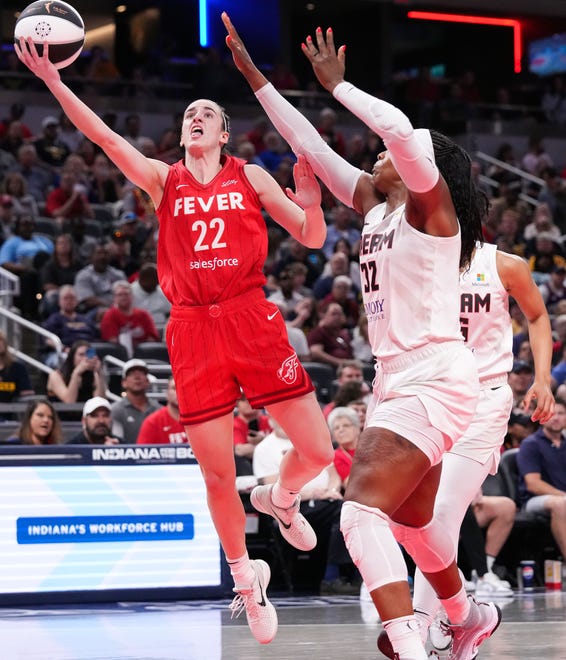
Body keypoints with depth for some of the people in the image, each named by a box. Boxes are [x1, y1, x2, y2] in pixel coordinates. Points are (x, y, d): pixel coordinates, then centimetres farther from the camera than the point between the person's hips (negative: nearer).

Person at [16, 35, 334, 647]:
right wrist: (52, 80, -13)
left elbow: (313, 239, 10)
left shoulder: (250, 177, 11)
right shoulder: (162, 180, 11)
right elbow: (103, 136, -2)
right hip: (193, 329, 0)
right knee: (217, 475, -1)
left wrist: (307, 188, -9)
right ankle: (245, 580, 20)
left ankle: (279, 499, 29)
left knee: (317, 450, -6)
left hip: (252, 320, 0)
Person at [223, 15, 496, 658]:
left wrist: (336, 84, -14)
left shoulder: (430, 200, -7)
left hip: (435, 379, -10)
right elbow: (309, 145, 17)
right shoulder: (375, 203, 14)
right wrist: (255, 78, 16)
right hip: (397, 380, 10)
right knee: (409, 519, 25)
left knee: (363, 511, -24)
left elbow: (401, 128, -26)